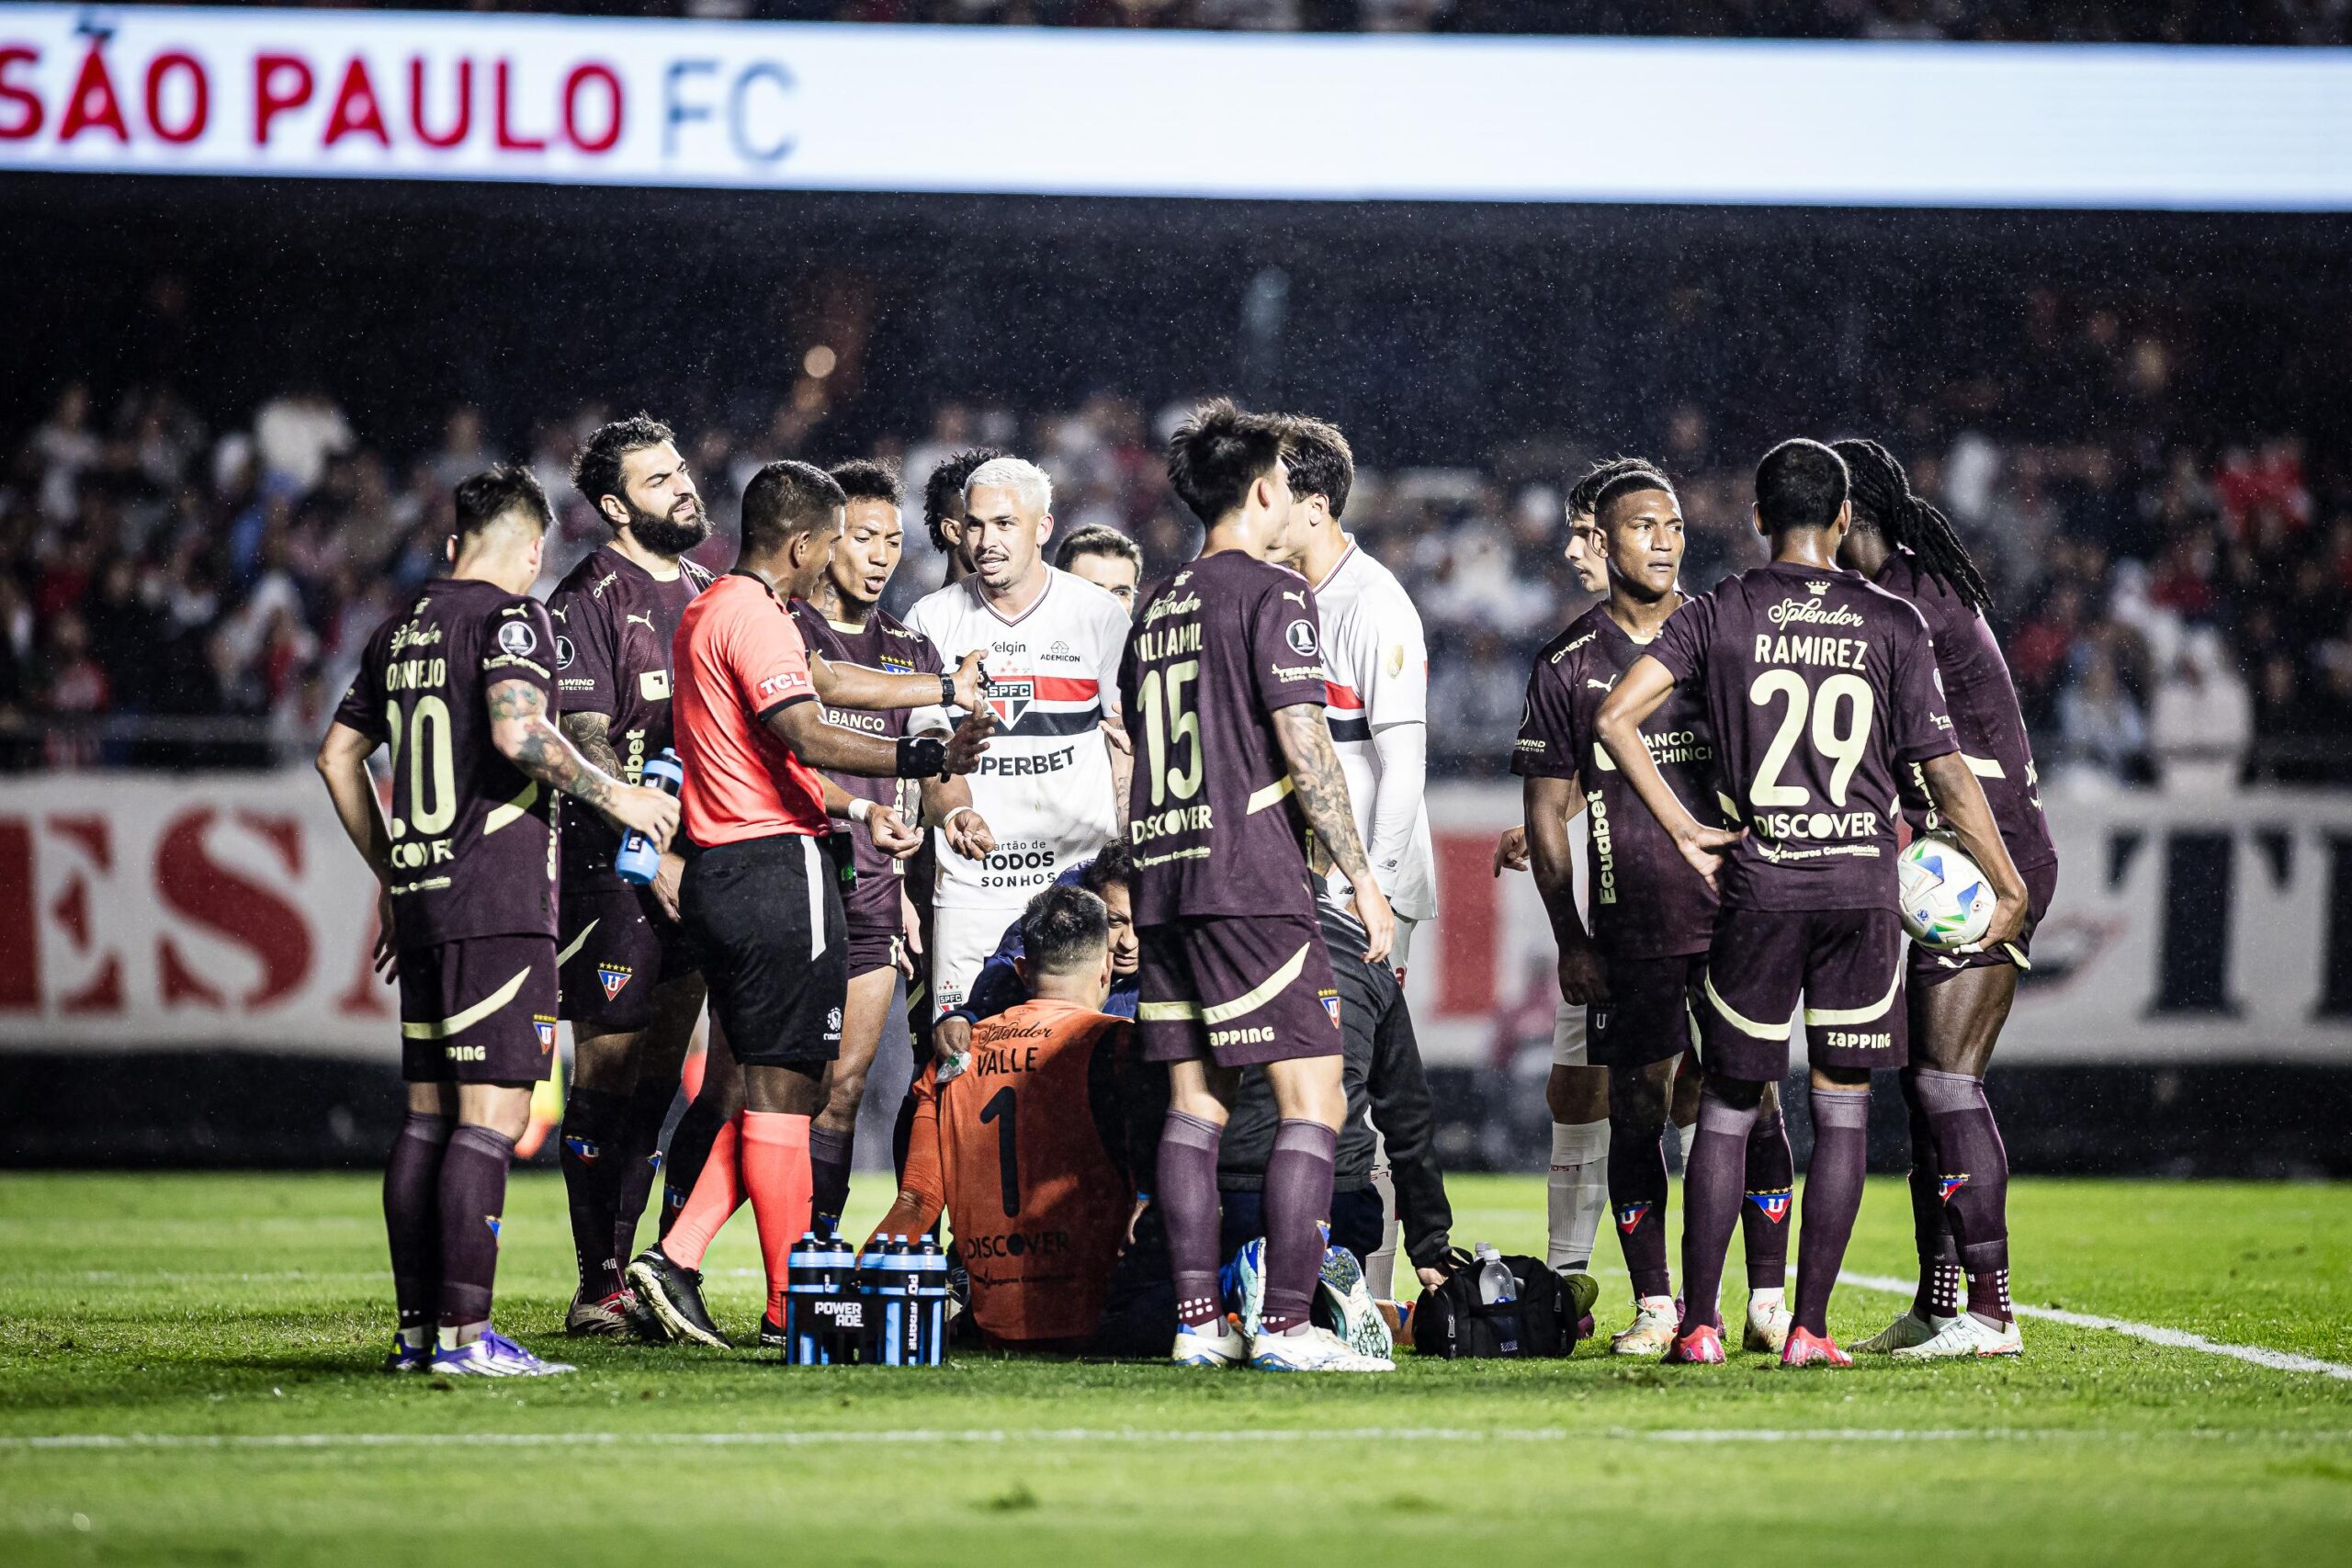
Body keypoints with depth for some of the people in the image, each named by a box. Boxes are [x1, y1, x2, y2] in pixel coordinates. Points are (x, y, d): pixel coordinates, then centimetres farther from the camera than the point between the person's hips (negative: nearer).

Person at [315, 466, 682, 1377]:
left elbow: (338, 757, 22)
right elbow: (518, 731, -21)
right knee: (493, 1114, -9)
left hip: (420, 905, 8)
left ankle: (417, 1328, 11)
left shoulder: (402, 632, 16)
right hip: (497, 903, -8)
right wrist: (619, 798, -8)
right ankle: (465, 1332, -14)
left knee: (428, 1116, 11)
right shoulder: (511, 616, -6)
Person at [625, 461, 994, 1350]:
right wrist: (922, 759, -35)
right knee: (783, 1089, -5)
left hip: (715, 870, 10)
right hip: (777, 868, -10)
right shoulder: (755, 617, -13)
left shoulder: (704, 614, 19)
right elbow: (805, 736, -26)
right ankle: (791, 1307, -2)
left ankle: (676, 1258, 5)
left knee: (779, 1086, 14)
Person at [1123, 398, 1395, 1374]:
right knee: (1313, 1101, -6)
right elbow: (1303, 750, -12)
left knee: (1195, 1103, 8)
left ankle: (1198, 1323, 5)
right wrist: (1362, 878, -8)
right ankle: (1286, 1326, -13)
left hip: (1163, 883, 8)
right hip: (1252, 885, -8)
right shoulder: (1272, 597, -6)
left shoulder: (1157, 609, 17)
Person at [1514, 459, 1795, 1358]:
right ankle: (1654, 1309, 8)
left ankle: (1768, 1304, 2)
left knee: (1757, 1106, -3)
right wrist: (1569, 939, 1)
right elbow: (1546, 812, 6)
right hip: (1629, 933, 0)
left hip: (1736, 915, 0)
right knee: (1636, 1115, 1)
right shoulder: (1568, 664, 4)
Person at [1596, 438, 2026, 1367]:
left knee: (1728, 1106, 9)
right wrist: (2010, 889, 11)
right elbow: (1945, 773, 1)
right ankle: (1809, 1329, 2)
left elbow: (1616, 717, -7)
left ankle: (1699, 1323, 7)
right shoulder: (1891, 626, 2)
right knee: (1842, 1110, 6)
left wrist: (1683, 830, 0)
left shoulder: (1720, 616, 3)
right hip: (1863, 885, 0)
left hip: (1758, 889, 0)